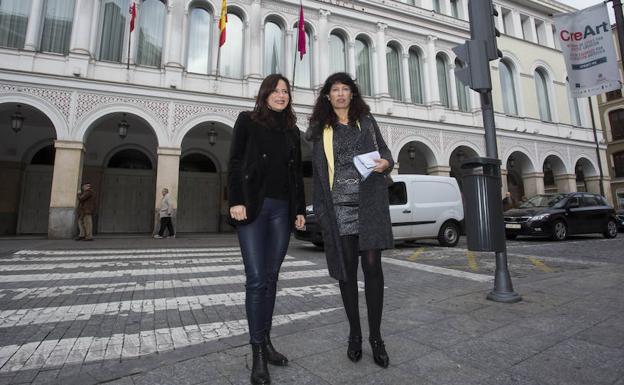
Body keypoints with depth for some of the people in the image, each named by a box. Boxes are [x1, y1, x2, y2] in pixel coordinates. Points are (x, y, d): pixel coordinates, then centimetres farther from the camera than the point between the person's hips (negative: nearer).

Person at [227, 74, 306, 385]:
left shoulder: (292, 130, 18)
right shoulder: (247, 121, 8)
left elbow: (297, 173, 16)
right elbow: (235, 163, -1)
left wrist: (300, 209, 10)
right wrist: (236, 201, -12)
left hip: (282, 209, 4)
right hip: (253, 206, -4)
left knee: (271, 277, 8)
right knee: (256, 279, -7)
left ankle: (266, 341, 20)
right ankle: (257, 353, 4)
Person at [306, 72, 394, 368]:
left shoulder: (366, 120, 14)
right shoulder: (320, 129, 13)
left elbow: (383, 149, 17)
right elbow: (318, 172, 10)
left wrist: (386, 163, -7)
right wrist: (320, 209, 4)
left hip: (369, 202, 0)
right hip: (339, 206, 1)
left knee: (372, 265, -6)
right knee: (346, 269, 4)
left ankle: (376, 336, 11)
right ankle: (354, 334, 22)